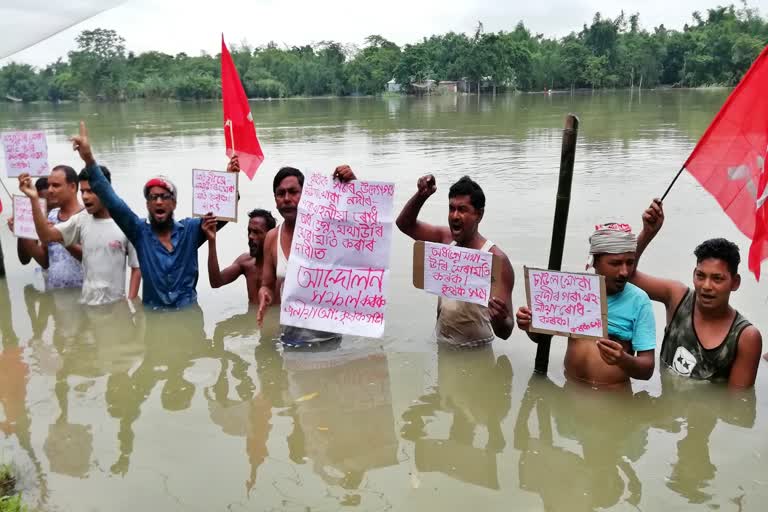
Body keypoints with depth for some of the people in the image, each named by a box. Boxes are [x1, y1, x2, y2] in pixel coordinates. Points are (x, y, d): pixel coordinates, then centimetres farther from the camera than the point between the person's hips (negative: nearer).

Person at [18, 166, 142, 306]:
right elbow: (46, 235, -7)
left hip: (115, 305, -3)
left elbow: (137, 268, -4)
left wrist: (130, 303, -10)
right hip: (86, 302, 4)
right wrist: (34, 199, -17)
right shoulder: (81, 220, 3)